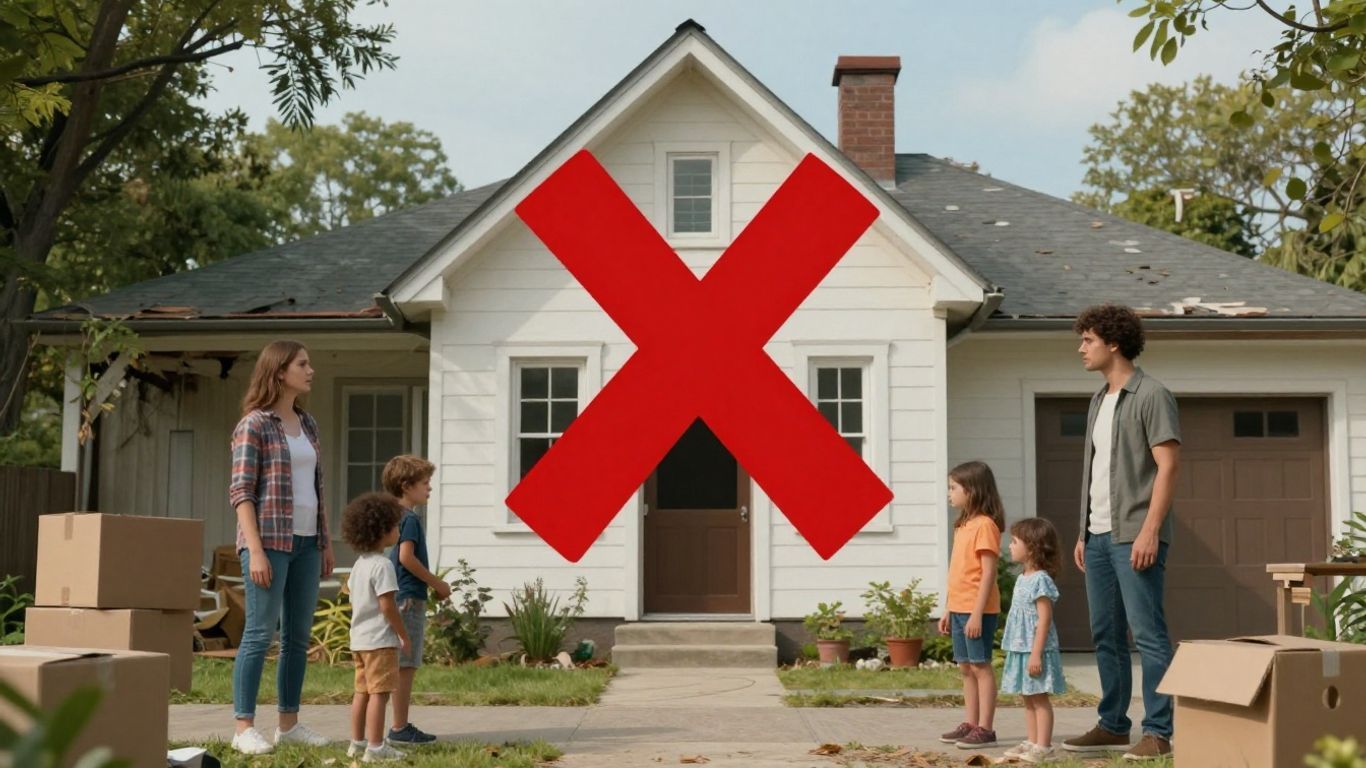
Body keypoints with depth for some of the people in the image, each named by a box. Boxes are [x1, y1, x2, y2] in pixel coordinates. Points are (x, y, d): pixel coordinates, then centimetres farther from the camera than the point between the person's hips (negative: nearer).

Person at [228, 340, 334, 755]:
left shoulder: (307, 424, 15)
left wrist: (326, 542, 16)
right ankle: (244, 727, -1)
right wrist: (255, 551, -18)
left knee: (299, 635, 9)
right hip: (270, 540, -7)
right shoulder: (254, 424, -6)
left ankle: (289, 723, 17)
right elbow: (240, 492, -11)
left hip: (306, 542, 7)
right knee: (260, 633, -6)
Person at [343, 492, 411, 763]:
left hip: (359, 639, 10)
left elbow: (351, 594, 20)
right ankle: (375, 747, -9)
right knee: (379, 692, -8)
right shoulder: (382, 565, -17)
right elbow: (387, 605, -20)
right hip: (380, 640, -10)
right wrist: (404, 635, -11)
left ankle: (357, 743, 22)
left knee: (362, 691, 15)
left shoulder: (359, 563, 13)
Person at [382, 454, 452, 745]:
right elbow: (407, 557, -22)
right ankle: (400, 728, -3)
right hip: (410, 598, -10)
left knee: (404, 666, 12)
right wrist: (437, 584, -13)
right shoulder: (410, 518, -12)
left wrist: (433, 584, 16)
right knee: (406, 665, -6)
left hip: (399, 598, 10)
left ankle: (402, 725, 17)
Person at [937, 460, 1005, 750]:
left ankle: (985, 729, -1)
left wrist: (977, 613, -21)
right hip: (960, 609, 9)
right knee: (966, 668, 12)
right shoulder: (963, 525, 14)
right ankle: (970, 724, 18)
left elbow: (988, 573, -18)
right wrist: (949, 610, 18)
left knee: (981, 666, -4)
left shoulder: (984, 525, -13)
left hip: (977, 610, -9)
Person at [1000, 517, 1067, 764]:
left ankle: (1043, 747, -1)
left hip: (1035, 651, -9)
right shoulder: (1023, 579, 12)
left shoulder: (1041, 580, -17)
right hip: (1020, 649, 9)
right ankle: (1032, 742, 19)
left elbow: (1044, 619, -20)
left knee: (1040, 698, -4)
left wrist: (1036, 653, -23)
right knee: (1028, 698, 13)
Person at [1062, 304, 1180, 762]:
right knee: (1105, 635, 12)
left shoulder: (1150, 396, -7)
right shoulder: (1099, 401, 18)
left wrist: (1149, 531, -20)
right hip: (1098, 535, 9)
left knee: (1148, 633, -8)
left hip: (1133, 536, -9)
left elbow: (1168, 466, -13)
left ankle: (1158, 732, -5)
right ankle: (1113, 725, 20)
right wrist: (1084, 533, 16)